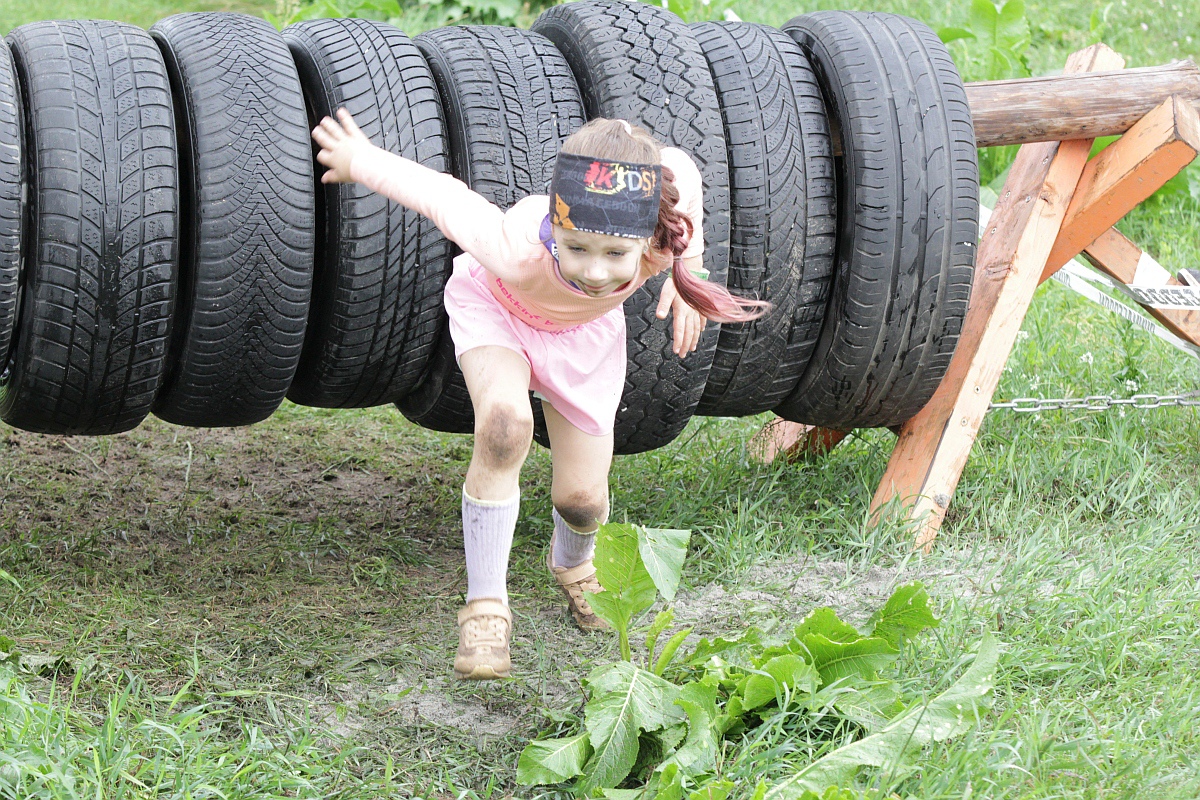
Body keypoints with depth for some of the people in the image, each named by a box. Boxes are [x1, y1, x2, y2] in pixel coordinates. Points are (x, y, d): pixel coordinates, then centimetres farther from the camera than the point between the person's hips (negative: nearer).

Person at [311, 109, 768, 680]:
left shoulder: (662, 244, -40)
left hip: (583, 331, 3)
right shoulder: (516, 250, -47)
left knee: (583, 500, 6)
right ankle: (485, 606, -17)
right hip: (496, 305, -3)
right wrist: (360, 161, -14)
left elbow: (680, 168, -18)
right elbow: (441, 196, -31)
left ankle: (571, 565, 46)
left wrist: (687, 276, -9)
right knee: (504, 425, -34)